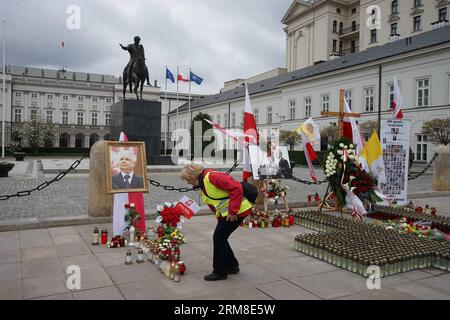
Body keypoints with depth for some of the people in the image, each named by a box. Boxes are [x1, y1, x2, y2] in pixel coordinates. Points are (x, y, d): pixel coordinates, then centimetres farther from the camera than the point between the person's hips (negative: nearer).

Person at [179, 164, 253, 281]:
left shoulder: (211, 177, -21)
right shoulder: (201, 186, 12)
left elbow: (236, 188, -27)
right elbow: (213, 203, 18)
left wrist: (232, 211, -23)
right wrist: (220, 218, 8)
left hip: (238, 210, -10)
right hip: (225, 213, 10)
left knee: (219, 237, -4)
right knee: (220, 237, 13)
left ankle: (219, 272, 10)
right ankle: (232, 266, 31)